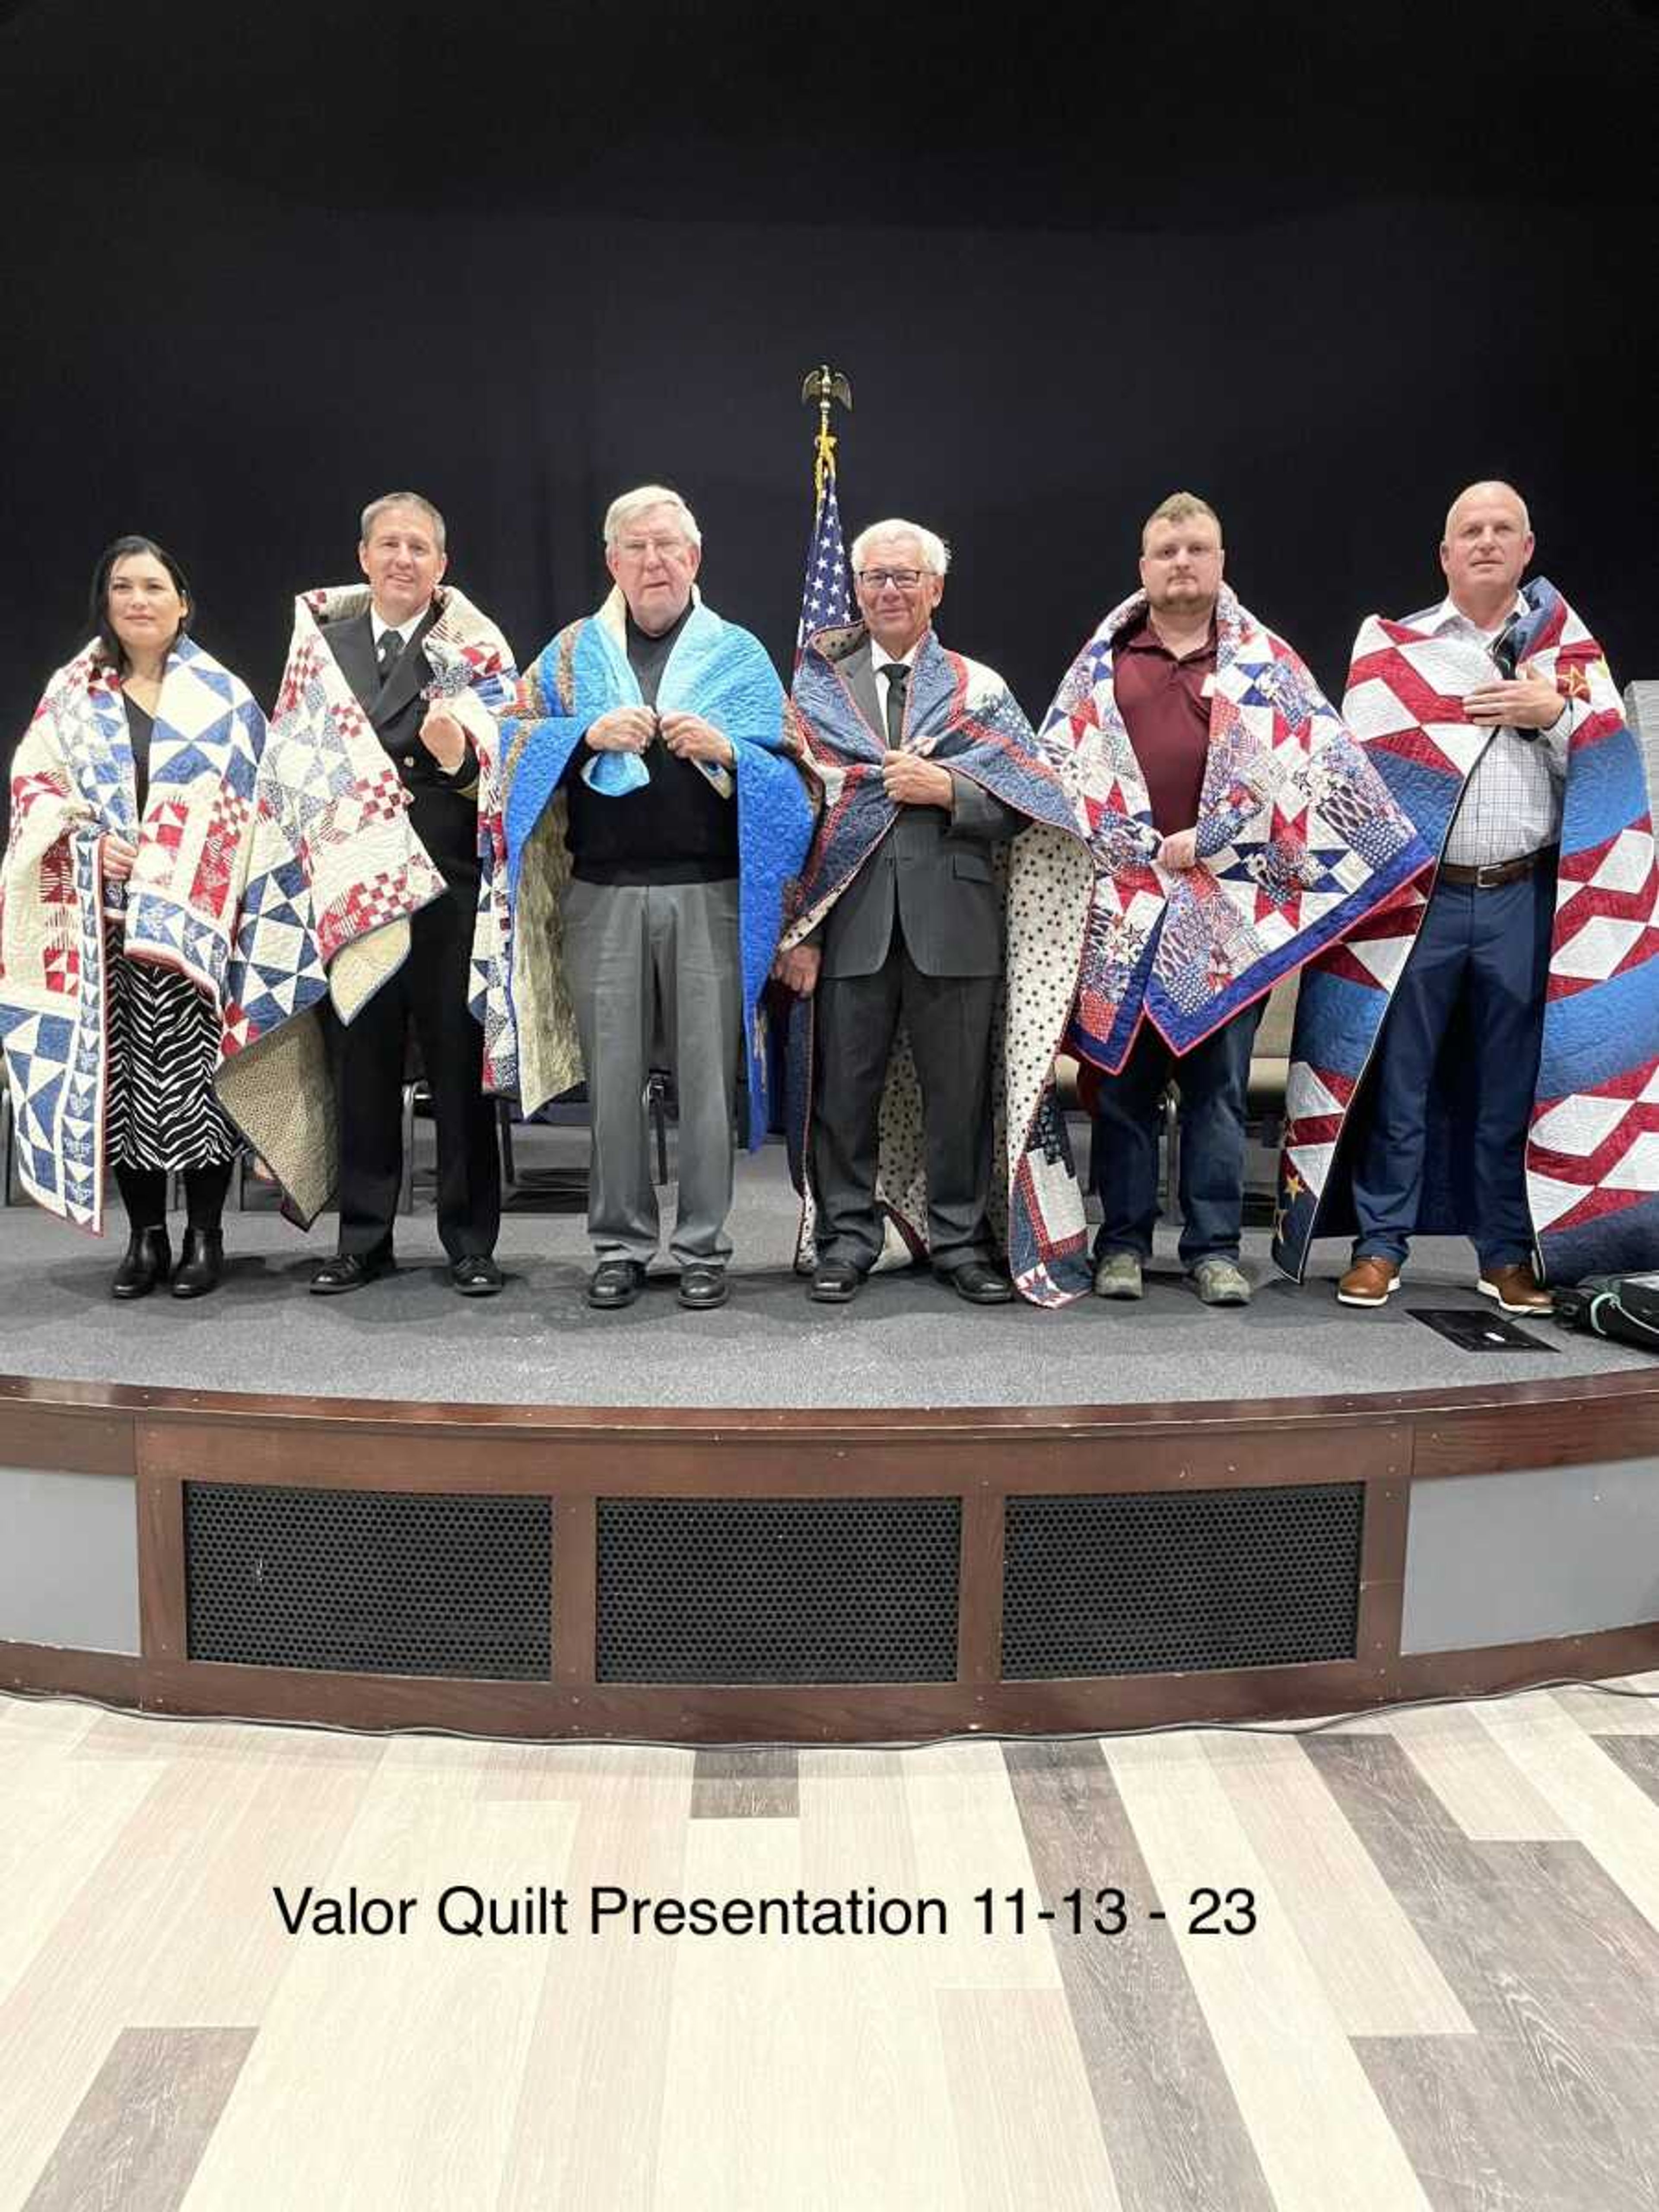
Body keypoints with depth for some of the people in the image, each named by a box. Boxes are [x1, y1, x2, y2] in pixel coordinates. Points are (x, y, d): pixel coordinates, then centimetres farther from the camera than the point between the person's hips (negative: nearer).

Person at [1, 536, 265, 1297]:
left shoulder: (222, 695, 7)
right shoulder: (72, 692, 12)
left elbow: (249, 803, 3)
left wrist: (181, 886, -7)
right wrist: (92, 840, -11)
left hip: (192, 919, -2)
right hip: (98, 917, 2)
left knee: (191, 1069, -5)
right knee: (117, 1069, 2)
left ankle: (205, 1235, 7)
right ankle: (145, 1236, 12)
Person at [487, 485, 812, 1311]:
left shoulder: (740, 654, 10)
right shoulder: (574, 651, 13)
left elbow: (786, 774, 5)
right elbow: (515, 742, 6)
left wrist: (726, 750, -14)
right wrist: (588, 734, -11)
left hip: (710, 896, -1)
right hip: (602, 896, 1)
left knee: (706, 1075, 1)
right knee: (612, 1078, 4)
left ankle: (703, 1247, 13)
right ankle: (620, 1245, 16)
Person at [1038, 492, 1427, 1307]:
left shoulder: (1265, 661, 11)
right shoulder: (1103, 660, 13)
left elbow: (1313, 766, 1)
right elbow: (1063, 770, 6)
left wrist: (1207, 842, -9)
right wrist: (1143, 852, -5)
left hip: (1229, 908, 0)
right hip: (1123, 904, 1)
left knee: (1218, 1082, 3)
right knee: (1122, 1081, 3)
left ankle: (1214, 1247, 10)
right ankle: (1123, 1243, 11)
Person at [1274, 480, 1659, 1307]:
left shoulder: (1567, 648, 13)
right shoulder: (1392, 646, 8)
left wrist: (1554, 713, -7)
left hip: (1525, 899, 2)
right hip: (1417, 898, -1)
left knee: (1515, 1083, 6)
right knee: (1397, 1078, 1)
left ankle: (1508, 1254, 16)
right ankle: (1380, 1246, 11)